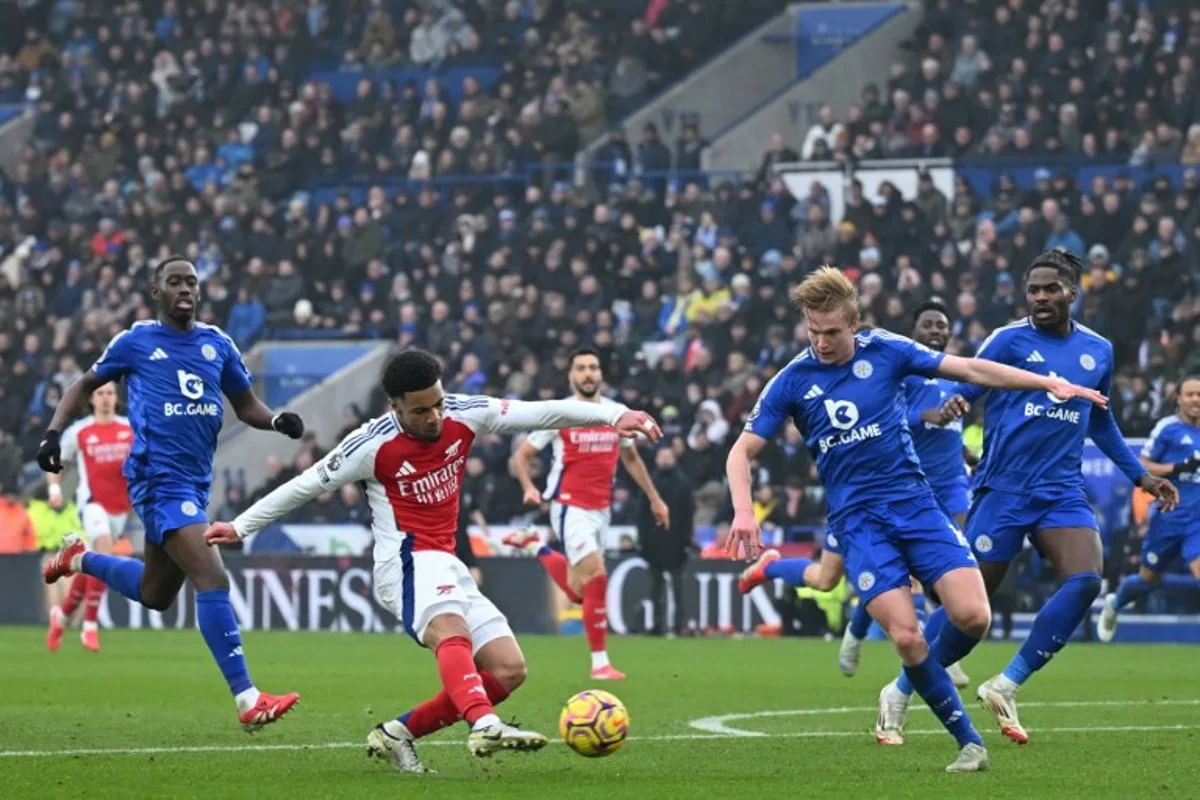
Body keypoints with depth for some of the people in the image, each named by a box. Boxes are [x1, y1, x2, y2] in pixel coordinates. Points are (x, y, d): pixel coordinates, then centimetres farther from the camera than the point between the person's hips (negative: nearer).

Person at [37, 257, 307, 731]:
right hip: (159, 479, -7)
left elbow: (246, 406, 18)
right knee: (213, 581, -20)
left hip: (195, 481, 7)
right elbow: (86, 385, 14)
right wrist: (54, 433, 1)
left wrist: (278, 421, -3)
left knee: (155, 595, 20)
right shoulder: (136, 342, 1)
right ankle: (246, 700, -21)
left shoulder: (218, 344, 12)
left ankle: (80, 559, 46)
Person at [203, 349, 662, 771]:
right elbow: (307, 484, 0)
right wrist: (241, 528, 6)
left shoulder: (464, 416, 0)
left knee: (509, 670, -3)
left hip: (448, 566, 7)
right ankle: (484, 726, -64)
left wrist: (612, 415, -8)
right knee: (452, 630, -37)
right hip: (408, 562, -7)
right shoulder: (374, 445, -11)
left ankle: (396, 735, 0)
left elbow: (541, 413, 1)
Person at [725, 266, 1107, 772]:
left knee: (972, 616, -15)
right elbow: (742, 451, 1)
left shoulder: (886, 351, 0)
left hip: (915, 503, 1)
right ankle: (969, 743, -2)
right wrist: (743, 511, -17)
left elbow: (969, 369, 4)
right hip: (857, 519, -1)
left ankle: (915, 681, 17)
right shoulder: (793, 381, -2)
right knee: (906, 635, -18)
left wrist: (1049, 384, -1)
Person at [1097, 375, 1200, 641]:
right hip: (1168, 517, -2)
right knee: (1148, 578, 14)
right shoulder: (1167, 427, -6)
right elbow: (1142, 466, -8)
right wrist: (1177, 468, -20)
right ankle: (1114, 604, 45)